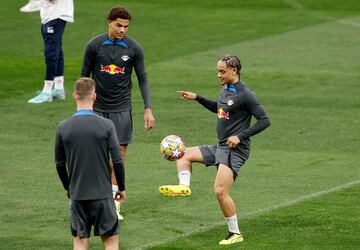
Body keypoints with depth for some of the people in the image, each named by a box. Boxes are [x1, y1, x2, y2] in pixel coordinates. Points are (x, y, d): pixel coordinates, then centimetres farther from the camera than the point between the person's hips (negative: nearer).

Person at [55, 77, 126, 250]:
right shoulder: (106, 125, -10)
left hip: (77, 195, 2)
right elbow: (117, 161, -8)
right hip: (102, 193, -2)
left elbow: (60, 164, 5)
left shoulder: (63, 128, -3)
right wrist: (121, 188, 6)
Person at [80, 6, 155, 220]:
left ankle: (114, 203, 7)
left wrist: (148, 109, -2)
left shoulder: (134, 48, -3)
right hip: (98, 107, 0)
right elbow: (85, 76, 5)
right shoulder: (94, 45, -3)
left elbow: (143, 79, 4)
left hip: (122, 108, 0)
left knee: (120, 153, -1)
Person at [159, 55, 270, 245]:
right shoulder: (225, 89, 11)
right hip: (219, 147, 10)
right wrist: (197, 98, 26)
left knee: (220, 191, -17)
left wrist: (240, 136, -23)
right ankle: (184, 186, -6)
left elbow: (264, 120, -18)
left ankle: (235, 234, -6)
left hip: (234, 150, -9)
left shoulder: (245, 95, -16)